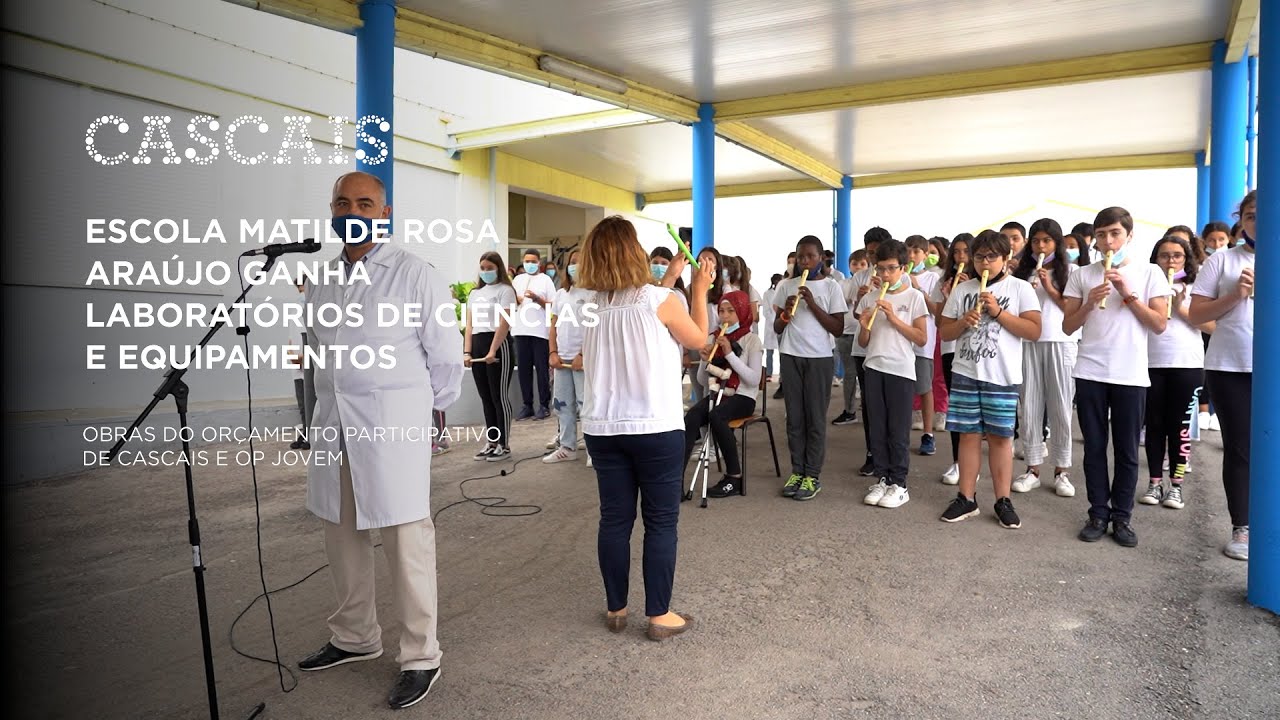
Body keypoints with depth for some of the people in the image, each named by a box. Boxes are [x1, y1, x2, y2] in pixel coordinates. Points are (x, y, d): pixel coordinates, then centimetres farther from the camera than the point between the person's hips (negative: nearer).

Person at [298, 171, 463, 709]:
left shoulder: (414, 275, -6)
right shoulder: (320, 281, 13)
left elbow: (446, 356, -3)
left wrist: (425, 408, 6)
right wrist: (340, 396, 14)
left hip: (394, 430, -6)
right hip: (334, 428, 7)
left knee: (407, 543, -2)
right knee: (342, 537, 16)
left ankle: (420, 657, 13)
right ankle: (355, 638, 36)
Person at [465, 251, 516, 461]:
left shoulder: (505, 290, -1)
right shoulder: (475, 293, 19)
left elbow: (504, 323, -12)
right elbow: (469, 325, 14)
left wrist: (493, 351, -20)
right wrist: (466, 352, 2)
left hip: (498, 344, -7)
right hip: (477, 345, 7)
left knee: (499, 396, -4)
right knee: (485, 397, 9)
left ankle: (504, 445, 3)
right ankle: (491, 442, 17)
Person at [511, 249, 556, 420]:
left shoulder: (545, 280, 2)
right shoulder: (518, 279, 14)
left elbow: (553, 306, -4)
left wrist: (537, 298, -16)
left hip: (540, 331, -4)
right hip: (521, 330, 4)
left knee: (542, 369, 0)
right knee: (523, 369, 6)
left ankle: (544, 405, 6)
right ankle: (527, 405, 13)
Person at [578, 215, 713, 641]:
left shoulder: (585, 304, 1)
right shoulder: (658, 299, -12)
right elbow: (698, 339, 4)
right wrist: (700, 290, 16)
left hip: (603, 427, 4)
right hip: (656, 427, -4)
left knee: (614, 519, 12)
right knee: (661, 522, 7)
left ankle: (615, 609, 23)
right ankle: (659, 615, 14)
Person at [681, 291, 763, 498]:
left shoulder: (751, 340, 0)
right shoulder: (713, 339, 11)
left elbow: (754, 380, -13)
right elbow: (703, 381, 13)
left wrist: (730, 354, -17)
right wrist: (705, 360, -7)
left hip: (742, 397, -4)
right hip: (716, 394, 4)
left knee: (715, 416, -35)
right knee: (691, 417, -28)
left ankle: (734, 477, -20)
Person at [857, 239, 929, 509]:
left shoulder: (914, 297, -1)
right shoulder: (869, 298, 8)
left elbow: (922, 338, -5)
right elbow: (863, 343, 10)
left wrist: (894, 318, -14)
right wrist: (864, 327, -11)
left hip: (901, 370, -3)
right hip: (873, 368, 4)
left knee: (898, 430, 1)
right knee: (877, 428, 7)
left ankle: (899, 484, 10)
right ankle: (882, 479, 17)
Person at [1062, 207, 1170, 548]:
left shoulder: (1149, 273, 4)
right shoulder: (1082, 275, 7)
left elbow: (1159, 325, -2)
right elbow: (1068, 326, 6)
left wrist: (1128, 294, -10)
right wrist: (1090, 302, -11)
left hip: (1131, 375, -1)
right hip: (1090, 373, 1)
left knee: (1127, 450, 5)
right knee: (1094, 447, 6)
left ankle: (1122, 516, 16)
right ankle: (1098, 513, 15)